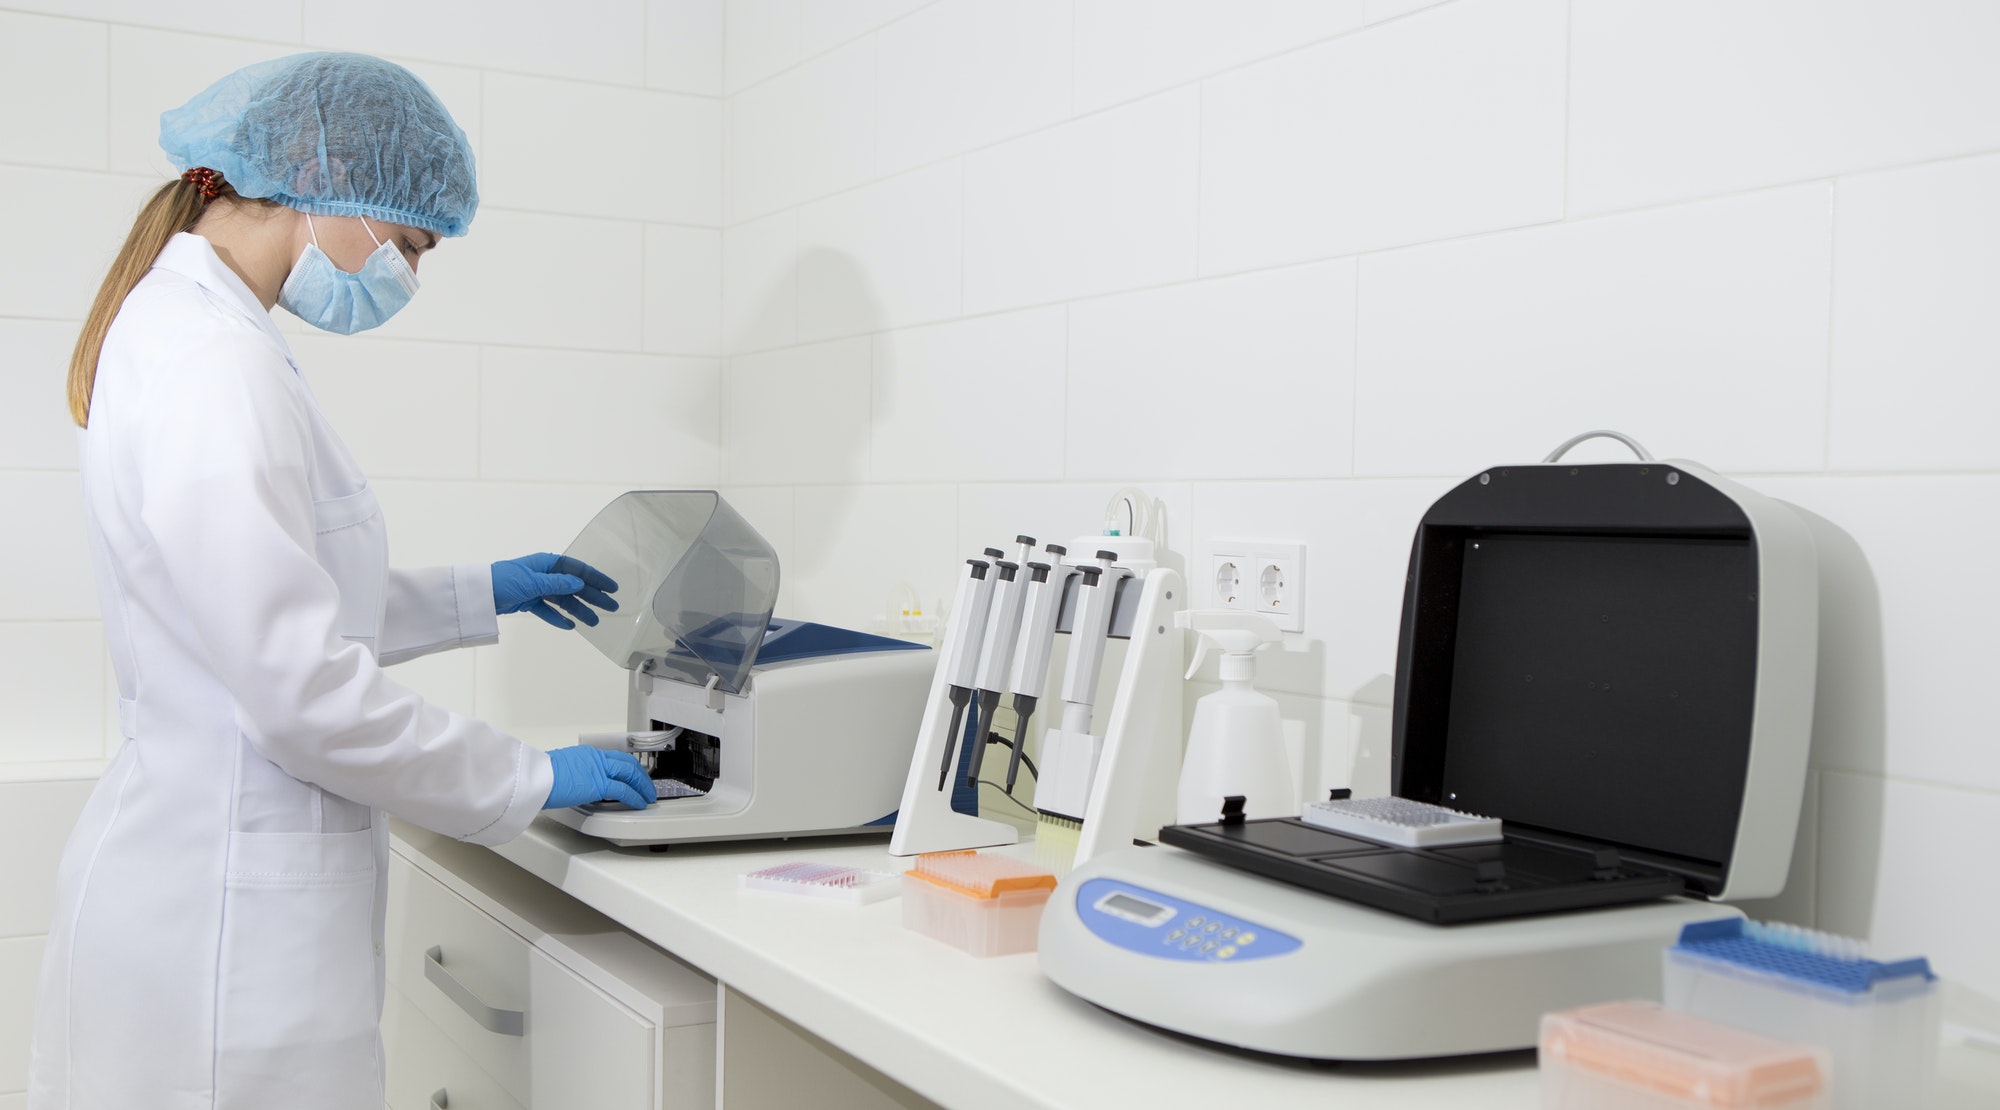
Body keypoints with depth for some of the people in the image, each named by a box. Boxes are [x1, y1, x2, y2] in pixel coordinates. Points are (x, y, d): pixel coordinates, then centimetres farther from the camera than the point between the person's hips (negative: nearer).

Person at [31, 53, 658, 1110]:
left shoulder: (183, 330, 10)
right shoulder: (214, 366, -20)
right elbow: (303, 689, -23)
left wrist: (480, 595, 21)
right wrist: (530, 778, -12)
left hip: (211, 883, 10)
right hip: (221, 916, -10)